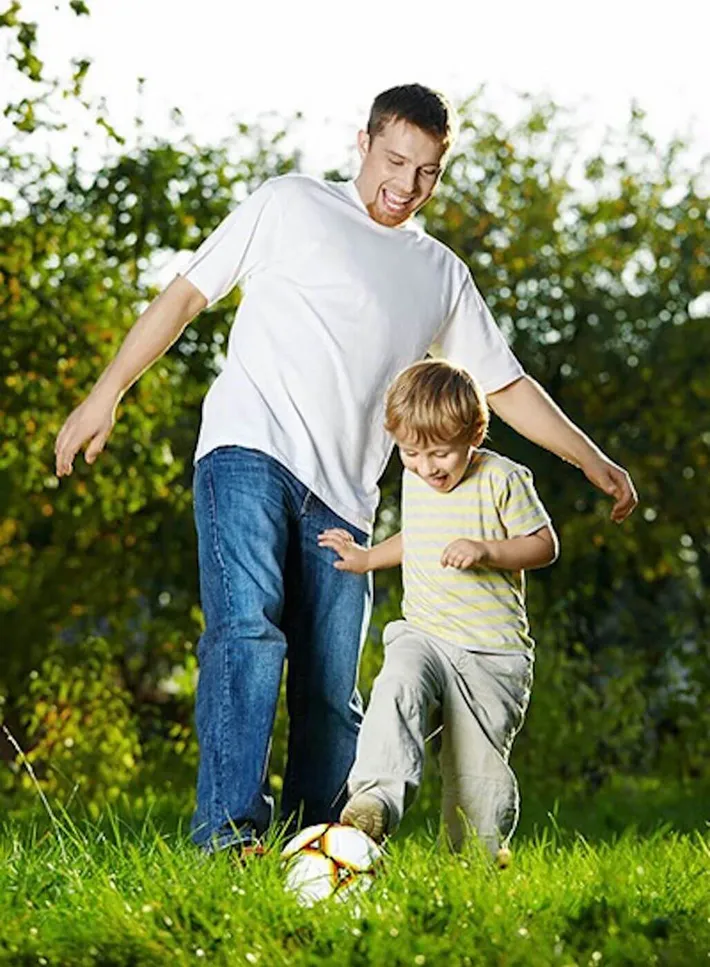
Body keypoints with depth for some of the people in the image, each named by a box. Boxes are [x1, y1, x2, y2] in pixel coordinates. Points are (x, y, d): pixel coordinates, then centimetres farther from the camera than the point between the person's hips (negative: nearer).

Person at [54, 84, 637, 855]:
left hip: (342, 498, 5)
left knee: (332, 696, 0)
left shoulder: (442, 275, 23)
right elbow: (186, 295, 10)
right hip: (249, 452, -5)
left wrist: (593, 461, 21)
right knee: (248, 630, -25)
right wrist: (106, 394, 2)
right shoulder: (290, 206, 11)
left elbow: (504, 385, 28)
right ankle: (228, 830, -32)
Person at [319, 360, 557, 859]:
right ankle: (376, 801, -41)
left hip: (492, 650, -3)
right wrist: (368, 558, 23)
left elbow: (544, 545, -6)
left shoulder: (503, 479, -7)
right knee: (397, 688, -29)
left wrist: (485, 550, -20)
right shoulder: (414, 481, 11)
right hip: (423, 635, 4)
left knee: (478, 766, -1)